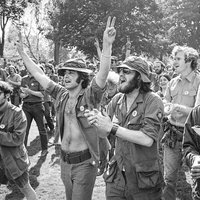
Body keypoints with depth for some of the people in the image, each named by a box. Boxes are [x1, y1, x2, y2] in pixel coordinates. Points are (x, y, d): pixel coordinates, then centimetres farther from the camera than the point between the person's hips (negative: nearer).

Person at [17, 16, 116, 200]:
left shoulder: (90, 96, -13)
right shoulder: (61, 95, 4)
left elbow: (103, 73, -29)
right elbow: (39, 75, 10)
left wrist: (107, 44, -42)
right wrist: (22, 52, 13)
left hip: (85, 162, -6)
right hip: (65, 160, 6)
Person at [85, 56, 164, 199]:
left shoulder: (153, 101, -15)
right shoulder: (117, 99, 1)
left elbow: (147, 139, -25)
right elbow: (104, 134, 4)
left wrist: (113, 128, -26)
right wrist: (97, 122, -17)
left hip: (144, 179, -4)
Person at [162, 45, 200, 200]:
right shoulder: (173, 83, 10)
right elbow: (165, 105, 14)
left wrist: (180, 108, -24)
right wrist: (169, 110, -7)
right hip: (172, 134, 5)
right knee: (169, 177, 12)